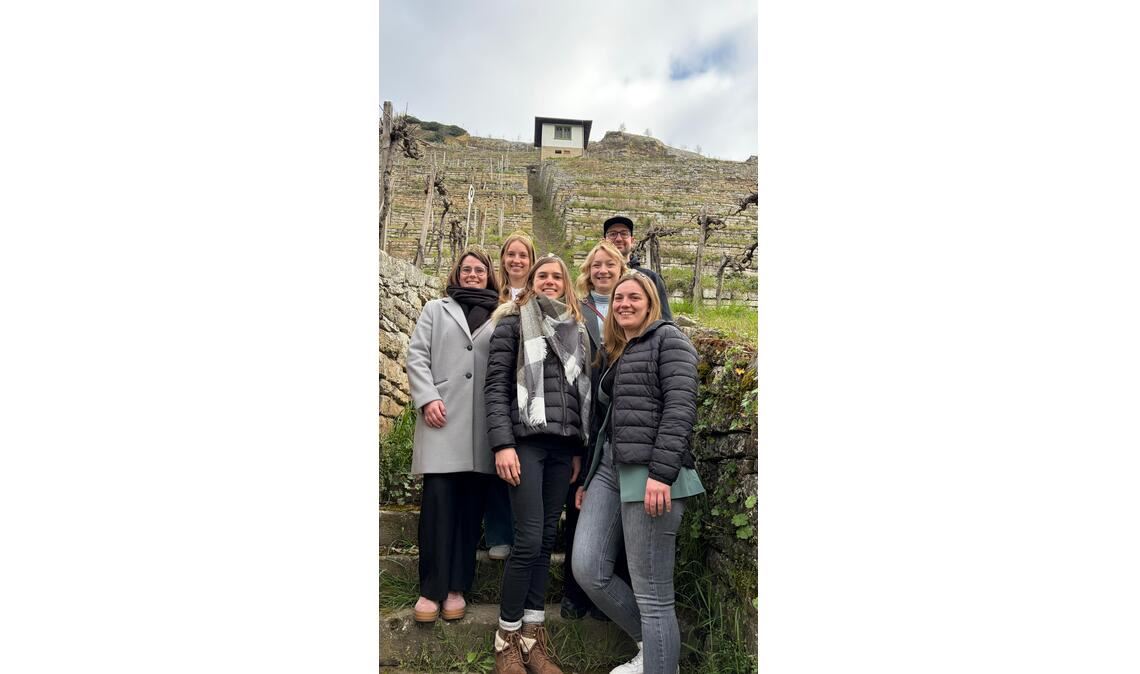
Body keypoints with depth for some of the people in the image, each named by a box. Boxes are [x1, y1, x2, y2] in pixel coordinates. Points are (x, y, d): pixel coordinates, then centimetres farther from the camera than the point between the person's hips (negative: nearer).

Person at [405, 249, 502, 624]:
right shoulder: (436, 310, 17)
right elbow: (417, 356, 7)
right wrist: (427, 398, -8)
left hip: (483, 424, 1)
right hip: (443, 418, -1)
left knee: (470, 505, 3)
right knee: (438, 502, -6)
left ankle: (457, 587, 12)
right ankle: (431, 589, 3)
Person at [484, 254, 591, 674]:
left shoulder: (576, 330, 18)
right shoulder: (513, 323, 5)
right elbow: (496, 386, -3)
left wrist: (580, 448, 12)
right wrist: (502, 443, -13)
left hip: (564, 446, 5)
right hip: (526, 441, -5)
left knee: (547, 539, 7)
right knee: (529, 540, -9)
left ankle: (533, 635, 16)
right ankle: (507, 636, 7)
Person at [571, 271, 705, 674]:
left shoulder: (668, 338, -1)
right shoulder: (617, 355, 22)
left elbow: (680, 406, -14)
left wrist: (662, 473, -22)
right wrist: (588, 479, 23)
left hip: (649, 473, -8)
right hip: (610, 469, 8)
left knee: (652, 593, -3)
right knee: (587, 571, 3)